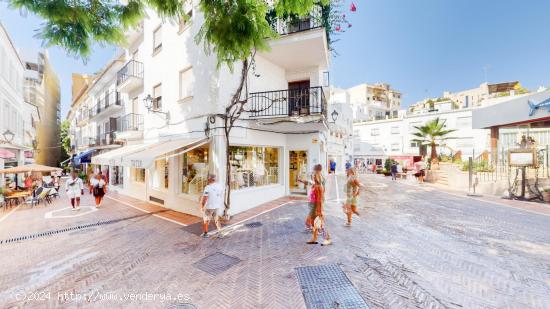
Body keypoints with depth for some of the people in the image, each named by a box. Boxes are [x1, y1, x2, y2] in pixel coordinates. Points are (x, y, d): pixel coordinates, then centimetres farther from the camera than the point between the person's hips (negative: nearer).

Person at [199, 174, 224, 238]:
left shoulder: (208, 187, -18)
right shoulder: (220, 186, -1)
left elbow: (204, 198, -18)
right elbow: (221, 197, 7)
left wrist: (201, 207, -6)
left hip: (209, 207, -4)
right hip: (217, 206, 5)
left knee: (206, 220, 16)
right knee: (217, 220, 18)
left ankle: (205, 233, 30)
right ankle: (219, 233, 9)